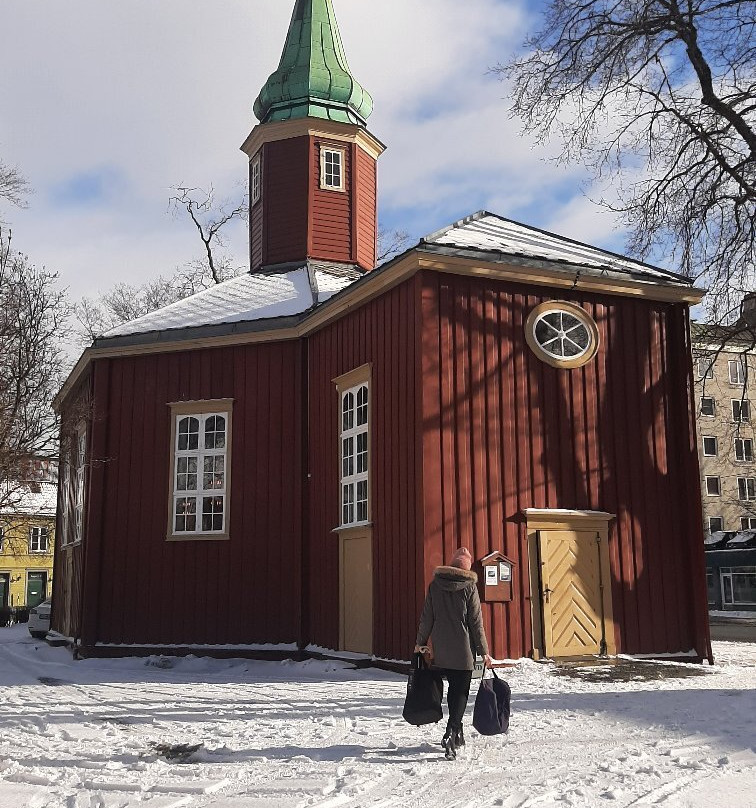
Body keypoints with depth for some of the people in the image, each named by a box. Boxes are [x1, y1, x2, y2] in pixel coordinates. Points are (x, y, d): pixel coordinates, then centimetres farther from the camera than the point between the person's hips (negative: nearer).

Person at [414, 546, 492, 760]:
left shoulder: (435, 584, 3)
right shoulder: (469, 586, -8)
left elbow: (427, 616, 6)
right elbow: (476, 621, -7)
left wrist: (420, 642, 16)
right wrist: (484, 651, -1)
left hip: (441, 649, 4)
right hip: (463, 650, -4)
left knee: (453, 687, 19)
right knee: (461, 691, 3)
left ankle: (456, 732, 26)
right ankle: (451, 733, -14)